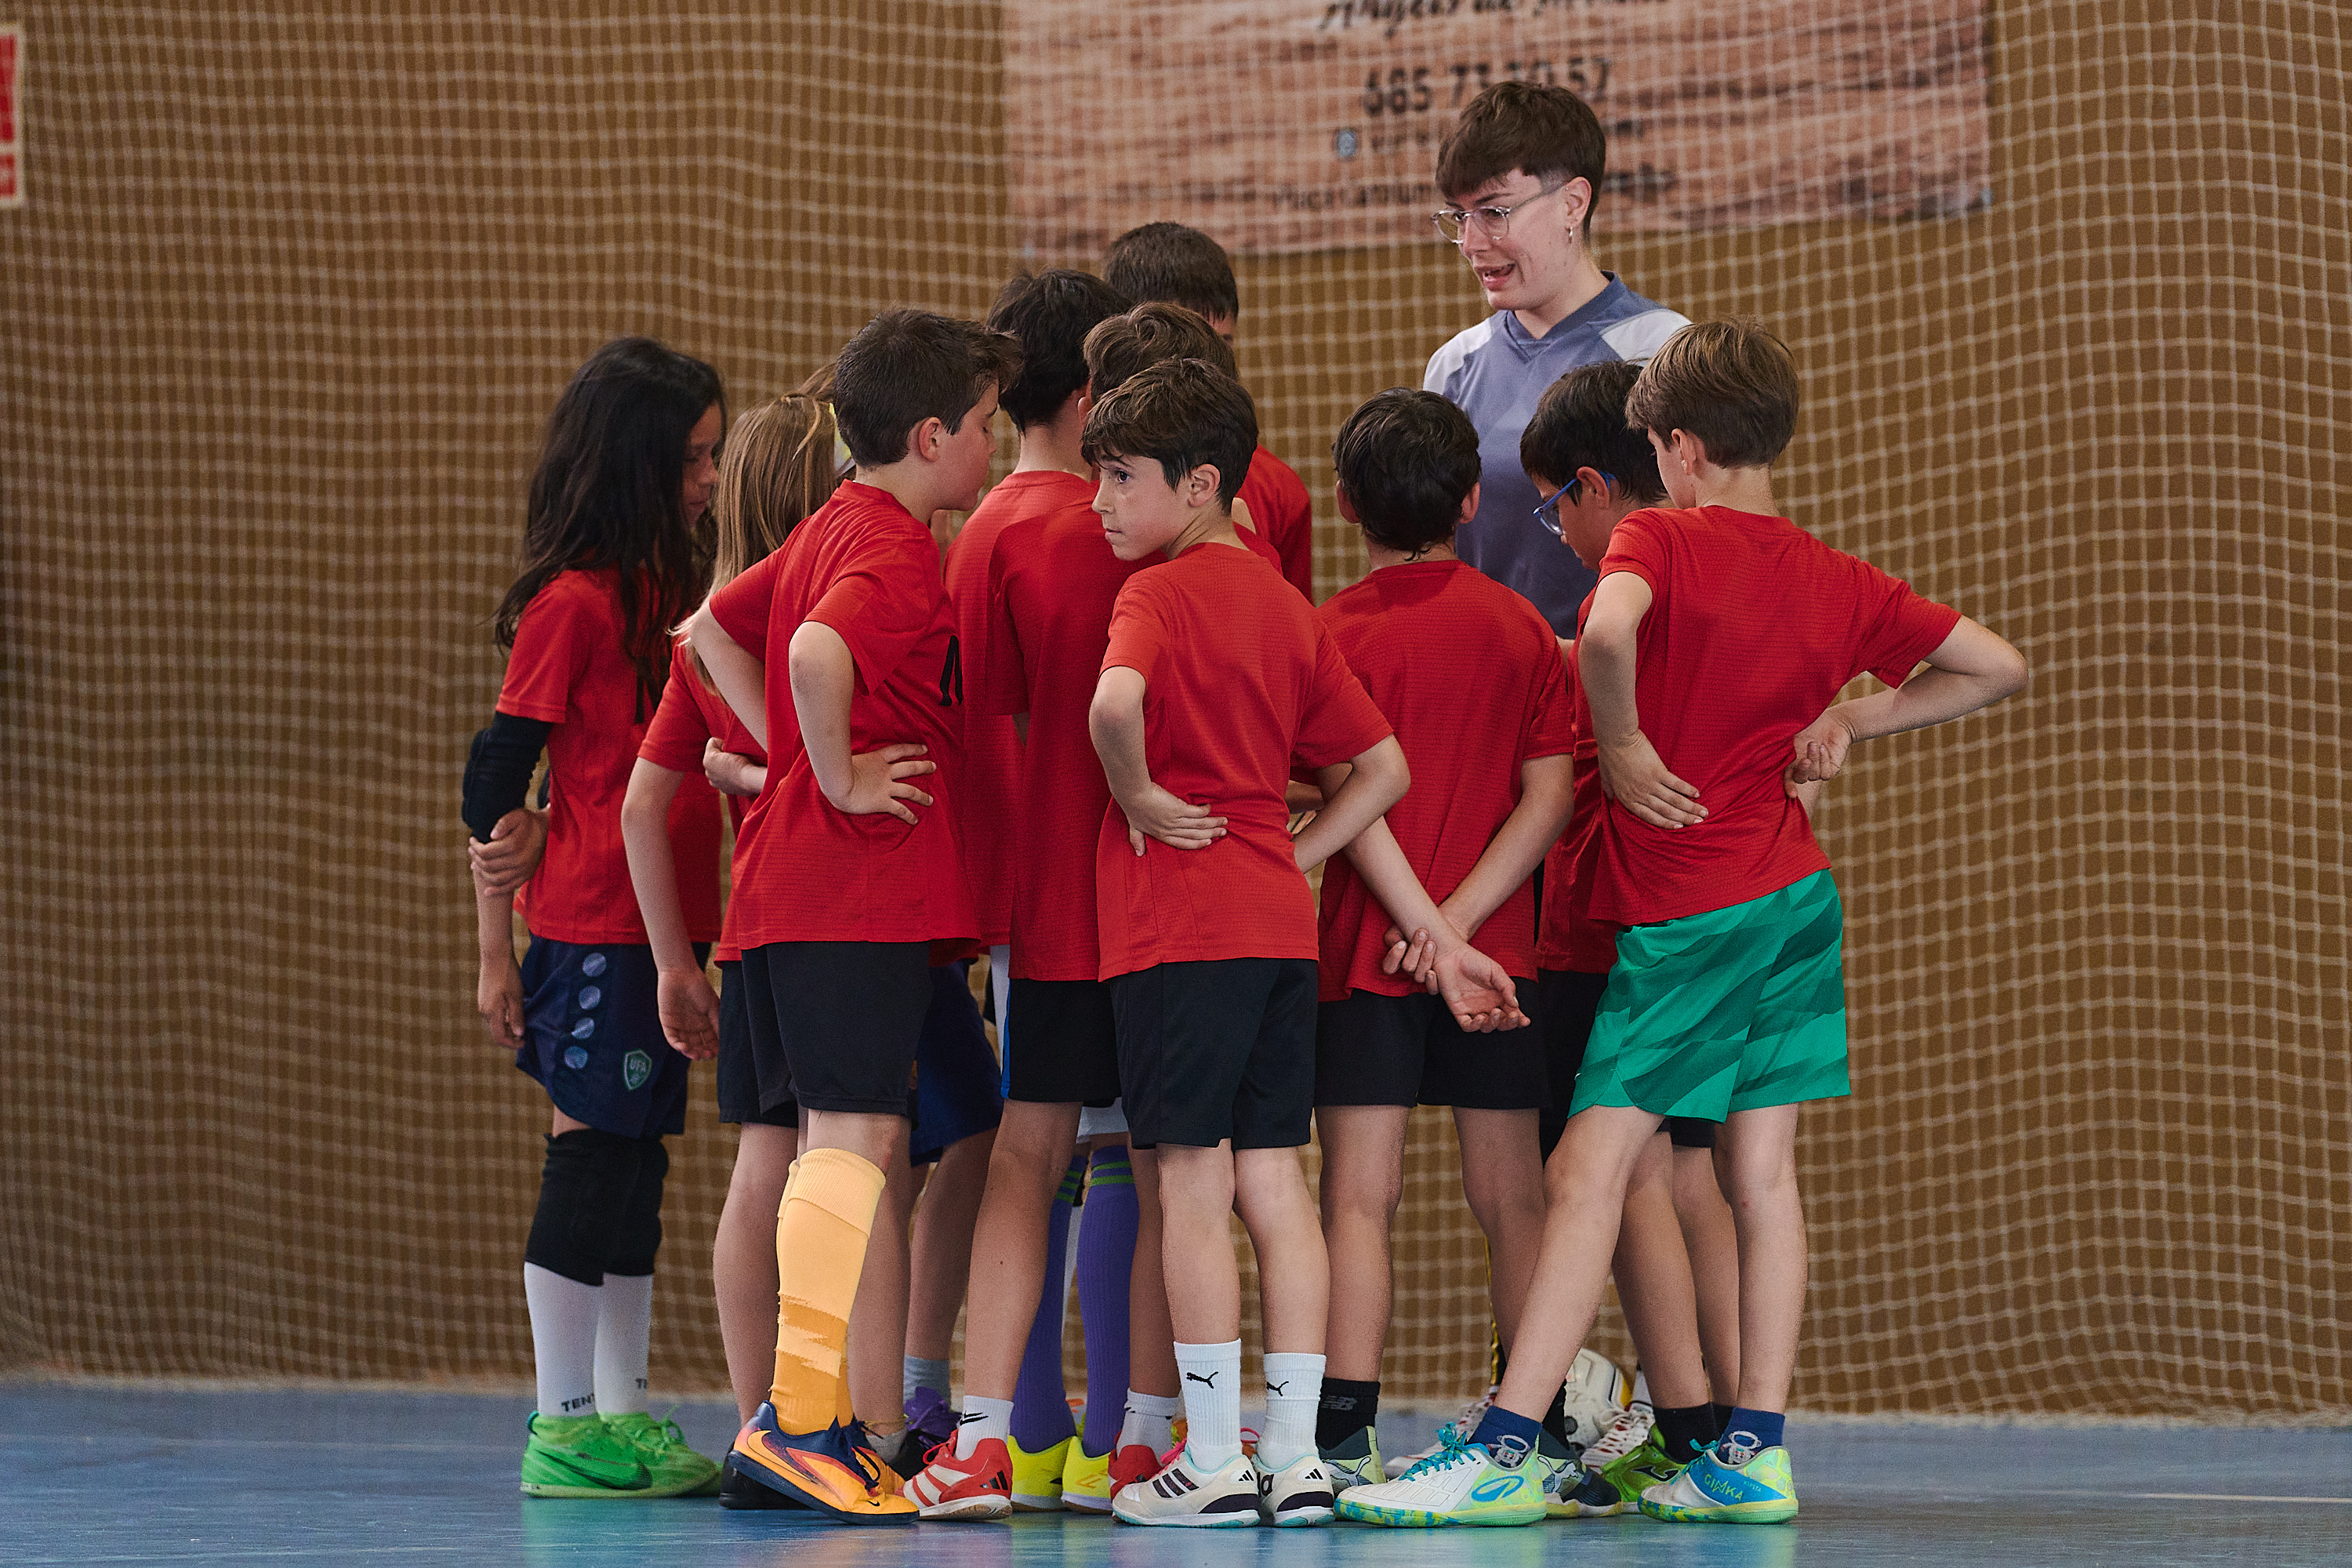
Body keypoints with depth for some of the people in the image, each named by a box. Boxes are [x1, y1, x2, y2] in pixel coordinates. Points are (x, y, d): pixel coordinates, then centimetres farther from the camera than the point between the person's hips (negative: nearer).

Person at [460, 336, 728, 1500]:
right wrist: (496, 955, -10)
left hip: (666, 923, 8)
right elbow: (494, 780, -10)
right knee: (590, 1159, -4)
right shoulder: (571, 604, -11)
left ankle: (624, 1419, 16)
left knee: (634, 1168, 11)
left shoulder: (673, 593, 13)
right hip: (591, 925, -8)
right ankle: (564, 1428, 1)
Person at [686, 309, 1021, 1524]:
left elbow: (712, 630, 28)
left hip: (787, 881, 10)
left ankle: (804, 1422, 11)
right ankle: (799, 1414, -15)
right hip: (861, 889, -10)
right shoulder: (896, 553, -13)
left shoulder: (827, 532, 17)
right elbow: (819, 653, -32)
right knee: (854, 1137, -11)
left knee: (842, 1141, 11)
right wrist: (838, 778, -19)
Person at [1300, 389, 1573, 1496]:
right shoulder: (1517, 627, 3)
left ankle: (1347, 1434, -9)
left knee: (1359, 1193, -3)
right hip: (1498, 948, 2)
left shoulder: (1331, 631, -3)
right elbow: (1549, 793, -3)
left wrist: (1426, 924, -3)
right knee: (1510, 1194, 8)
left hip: (1367, 950, -2)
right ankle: (1548, 1433, 11)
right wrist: (1457, 918, -8)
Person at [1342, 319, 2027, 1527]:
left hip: (1683, 916, -7)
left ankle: (1503, 1449, -10)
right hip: (1792, 891, 7)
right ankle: (1755, 1455, 10)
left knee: (1587, 1173, -7)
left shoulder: (1660, 540, -10)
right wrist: (1851, 716, 14)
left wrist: (1621, 741, -17)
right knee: (1763, 1175, 8)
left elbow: (1608, 631, -34)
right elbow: (1997, 666, 13)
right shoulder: (1837, 583, 7)